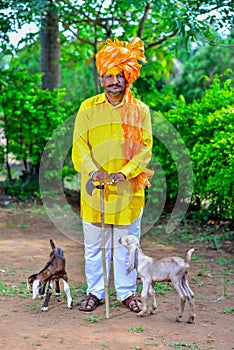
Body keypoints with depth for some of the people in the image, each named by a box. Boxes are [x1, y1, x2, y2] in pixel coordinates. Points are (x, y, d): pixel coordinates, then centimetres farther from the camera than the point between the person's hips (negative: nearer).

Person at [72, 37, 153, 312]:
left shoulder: (140, 110, 3)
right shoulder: (88, 108, 3)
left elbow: (146, 147, -2)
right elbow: (79, 145, -2)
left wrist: (126, 173, -17)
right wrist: (93, 171, -18)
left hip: (128, 189, 0)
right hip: (95, 187, 0)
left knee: (126, 245, 8)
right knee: (94, 245, 8)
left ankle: (126, 292, 22)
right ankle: (95, 292, 21)